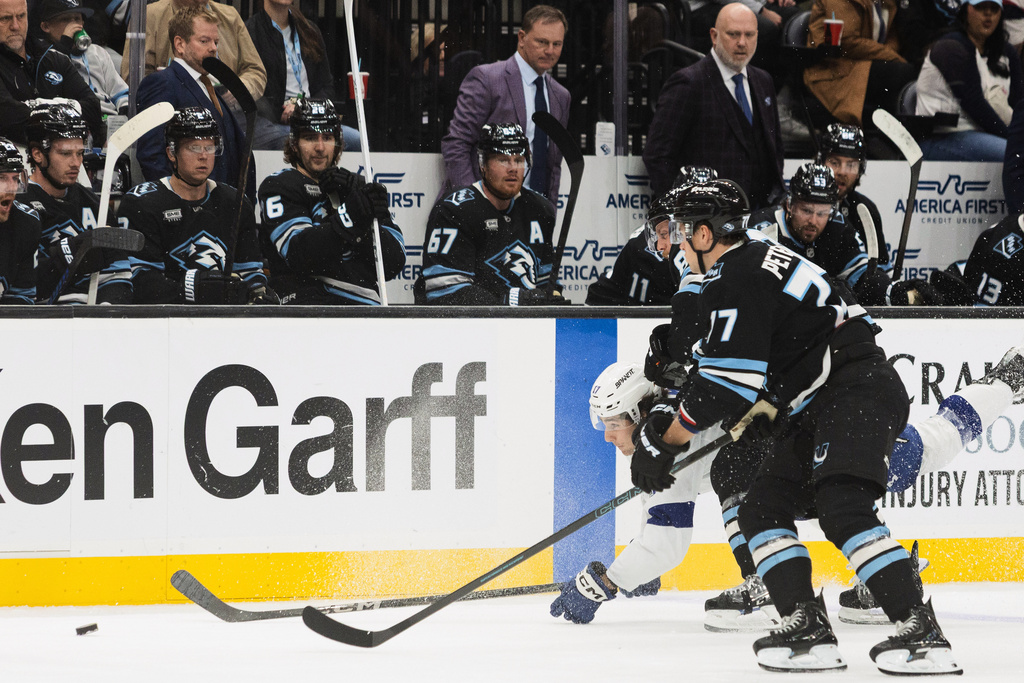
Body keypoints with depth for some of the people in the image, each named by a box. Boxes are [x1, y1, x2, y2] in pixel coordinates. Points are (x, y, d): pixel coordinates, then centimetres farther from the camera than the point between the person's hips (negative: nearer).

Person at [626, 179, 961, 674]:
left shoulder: (735, 283, -13)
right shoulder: (754, 257, 20)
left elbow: (729, 384, -18)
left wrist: (663, 441, -9)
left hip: (858, 389, -11)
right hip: (818, 410, 11)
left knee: (841, 508, -26)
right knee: (763, 510, 5)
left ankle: (922, 632, -33)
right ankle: (809, 629, -4)